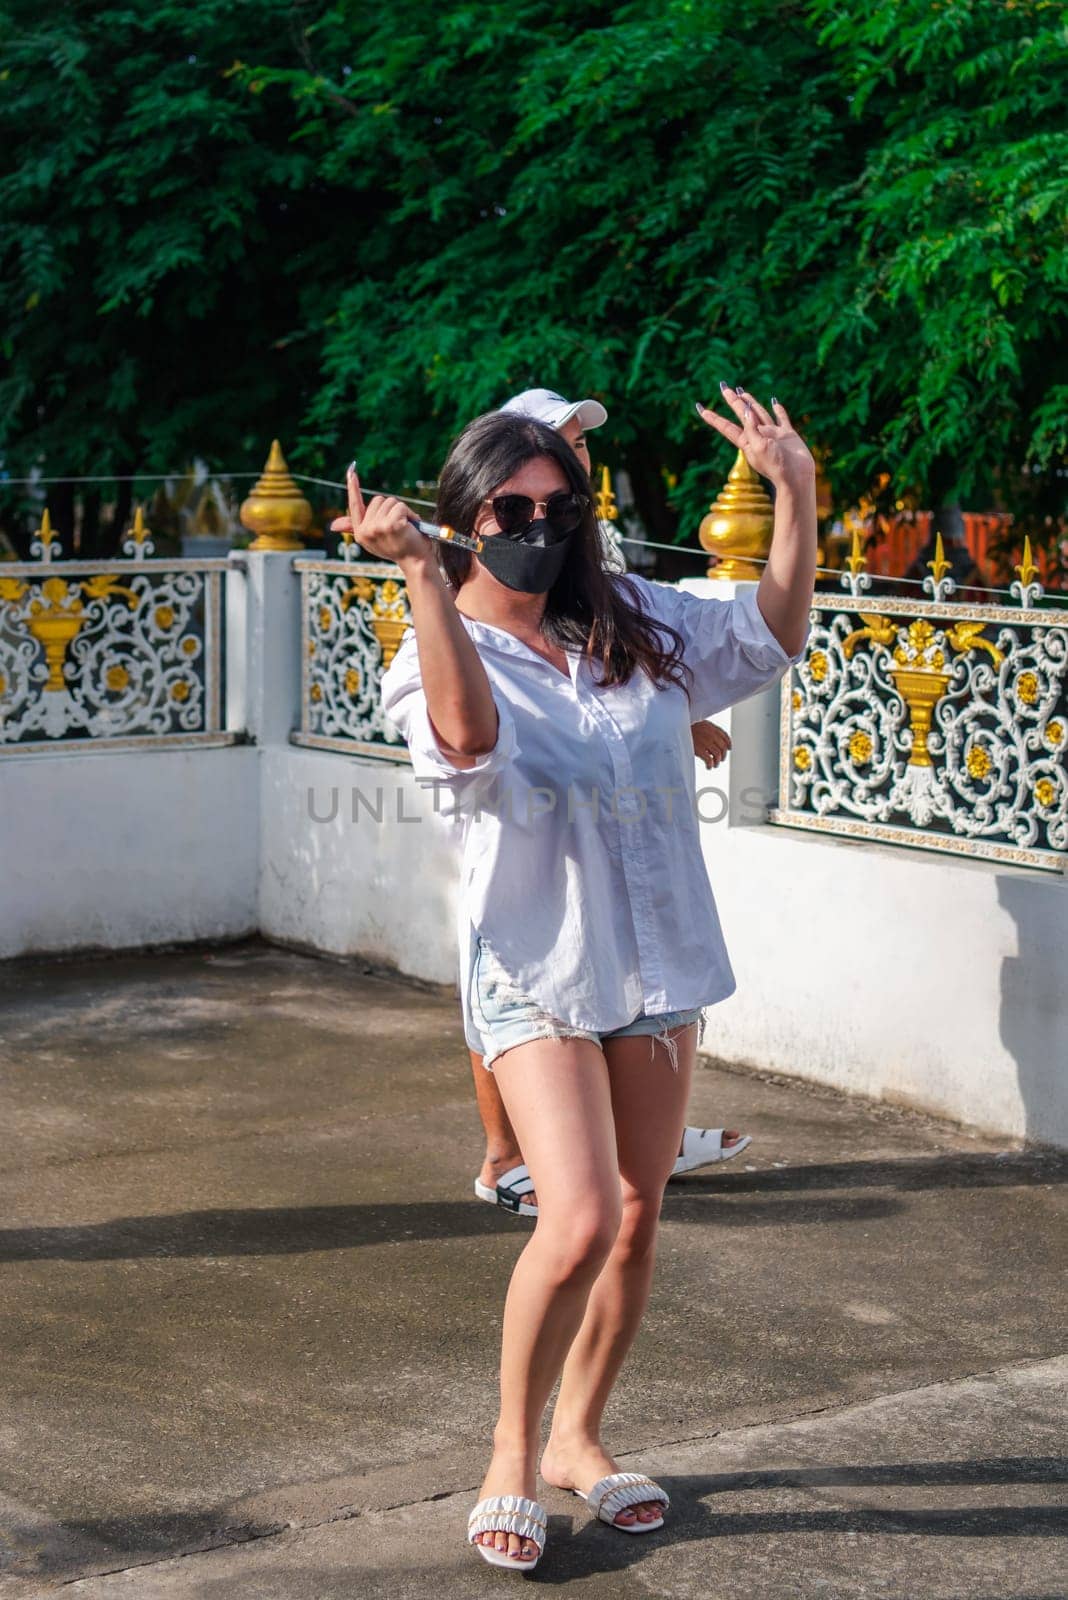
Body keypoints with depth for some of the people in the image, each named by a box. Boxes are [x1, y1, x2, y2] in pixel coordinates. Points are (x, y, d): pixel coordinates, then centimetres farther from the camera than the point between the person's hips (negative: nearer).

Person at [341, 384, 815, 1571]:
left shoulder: (634, 623, 5)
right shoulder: (444, 654, -11)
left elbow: (774, 634, 11)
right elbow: (469, 732, -34)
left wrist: (794, 491, -2)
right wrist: (419, 572, -42)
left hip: (658, 959, 6)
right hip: (538, 970, -6)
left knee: (637, 1226, 12)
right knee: (579, 1220, -19)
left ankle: (576, 1439, 32)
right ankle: (510, 1455, 4)